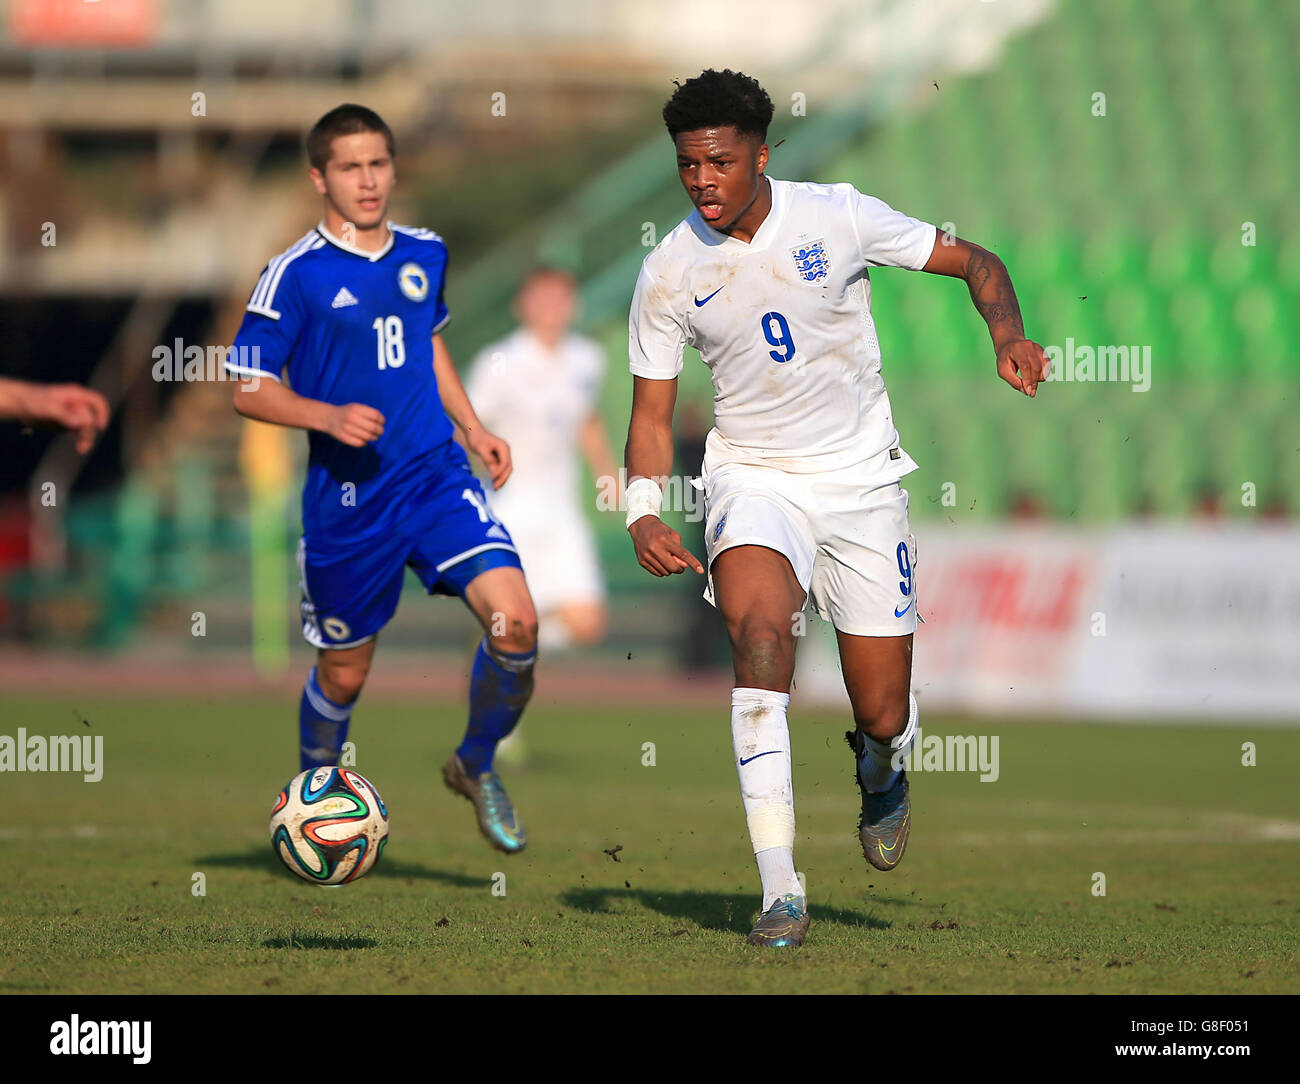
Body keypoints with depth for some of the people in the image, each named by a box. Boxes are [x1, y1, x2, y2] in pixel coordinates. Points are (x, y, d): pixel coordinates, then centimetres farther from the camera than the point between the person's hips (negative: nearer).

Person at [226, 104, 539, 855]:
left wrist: (472, 427, 15)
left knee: (516, 622, -16)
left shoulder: (425, 254, 6)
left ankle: (477, 766, 10)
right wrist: (330, 416, -22)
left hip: (436, 475, 3)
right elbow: (249, 389, -7)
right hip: (346, 498, -3)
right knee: (344, 671, 9)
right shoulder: (296, 274, -9)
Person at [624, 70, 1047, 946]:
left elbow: (975, 262, 0)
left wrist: (1009, 336, -20)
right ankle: (781, 891, -33)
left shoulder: (836, 217, -10)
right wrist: (643, 514, -16)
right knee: (760, 628, -32)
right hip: (754, 479, 0)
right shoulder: (669, 273, -6)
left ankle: (881, 776, 44)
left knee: (884, 718, 0)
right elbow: (652, 415, 1)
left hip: (861, 479, 0)